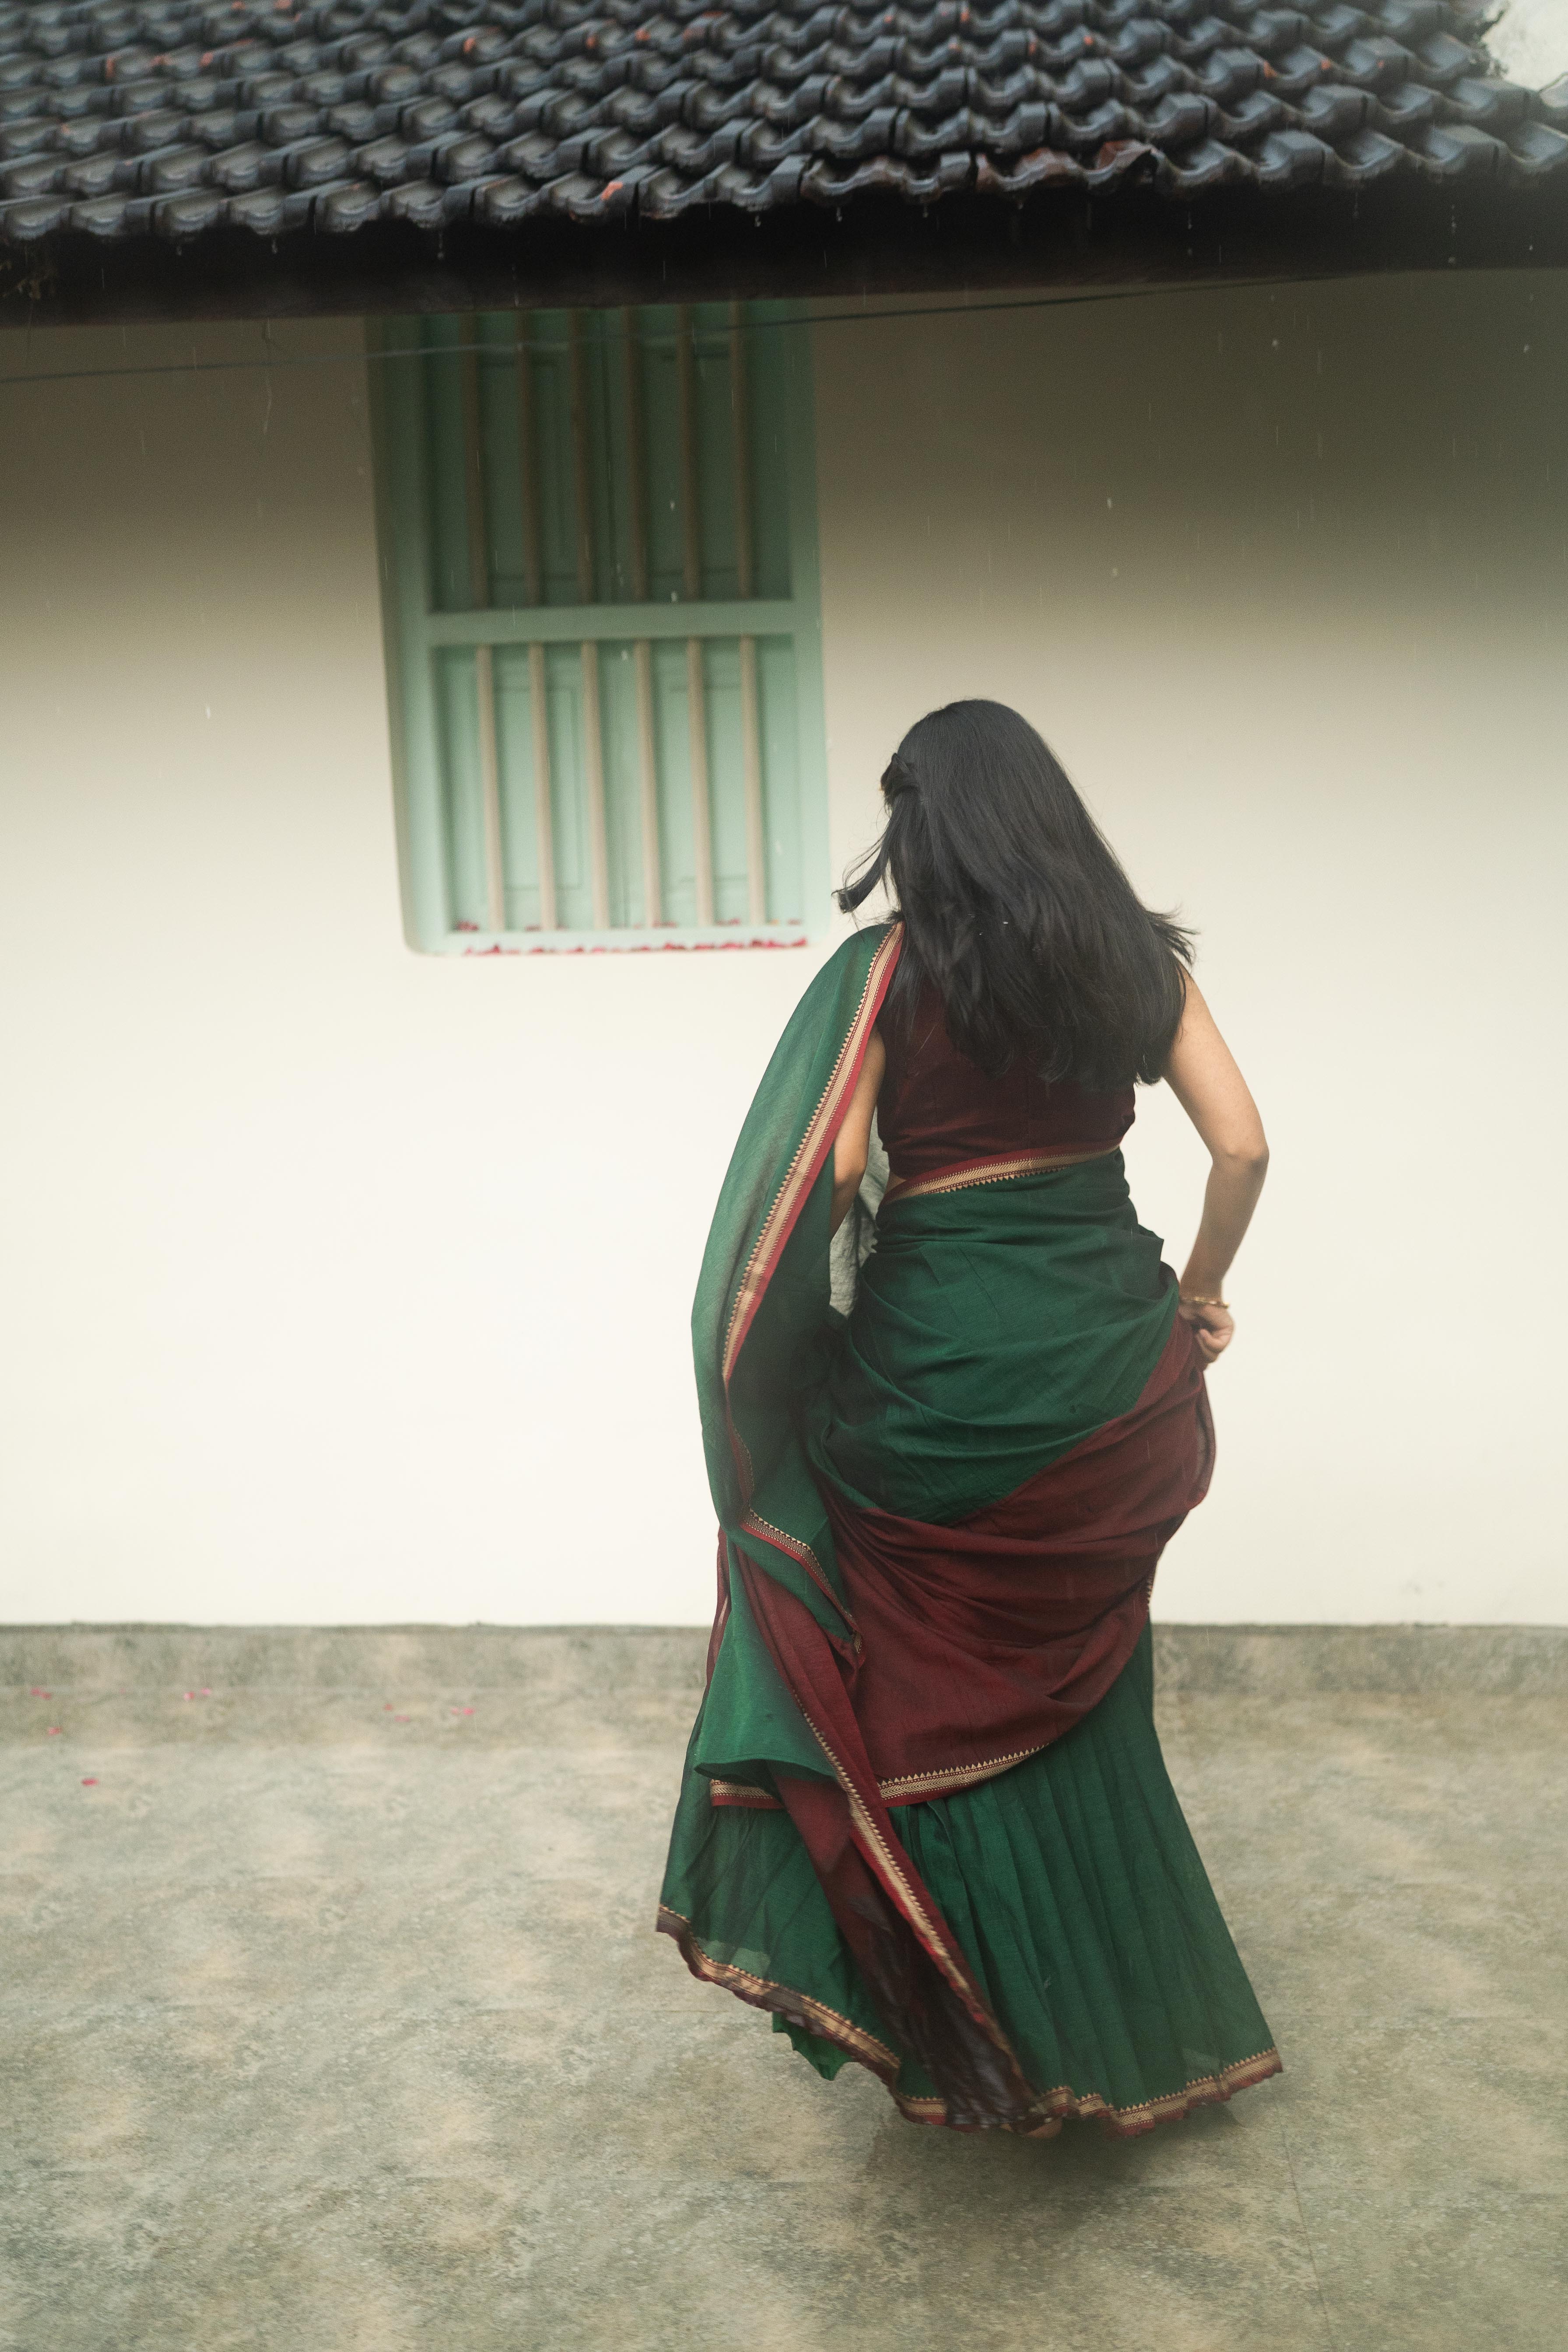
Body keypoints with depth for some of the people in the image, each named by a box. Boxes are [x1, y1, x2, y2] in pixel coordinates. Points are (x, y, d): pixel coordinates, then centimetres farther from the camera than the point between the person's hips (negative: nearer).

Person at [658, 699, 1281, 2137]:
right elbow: (1243, 1145, -1)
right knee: (1075, 1694, 20)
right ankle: (1121, 2029, 34)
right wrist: (1199, 1292, 13)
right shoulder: (1136, 956, 2)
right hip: (1109, 1348, 4)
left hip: (944, 1357, -4)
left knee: (947, 1693, 13)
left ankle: (981, 2034, 25)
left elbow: (825, 1171, -16)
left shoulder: (896, 967, -9)